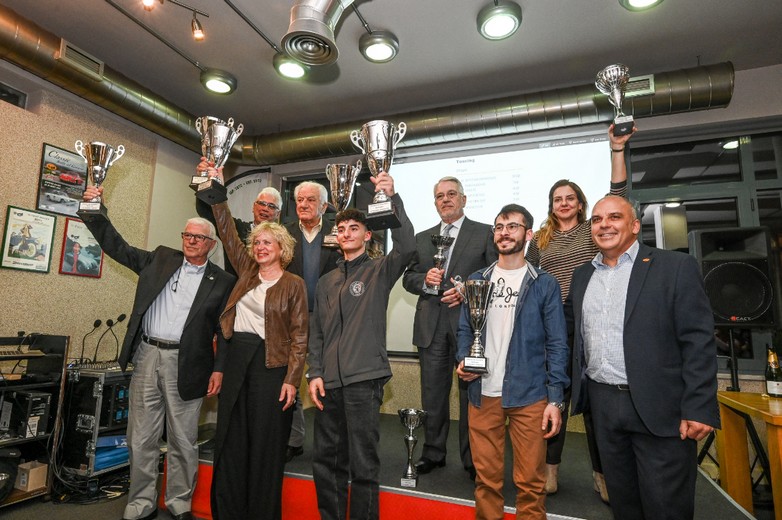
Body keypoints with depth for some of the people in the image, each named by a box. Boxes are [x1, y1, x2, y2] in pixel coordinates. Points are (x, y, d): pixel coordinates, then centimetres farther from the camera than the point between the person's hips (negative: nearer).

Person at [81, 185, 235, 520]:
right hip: (147, 355, 3)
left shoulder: (222, 282, -1)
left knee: (182, 441, 9)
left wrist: (219, 369, -8)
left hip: (185, 364, -3)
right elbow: (119, 248, 11)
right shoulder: (161, 259, 9)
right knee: (141, 439, 12)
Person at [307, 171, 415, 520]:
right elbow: (316, 332, 14)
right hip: (328, 382, 5)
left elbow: (406, 247, -18)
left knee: (363, 464, 2)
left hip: (364, 379, -5)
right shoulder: (326, 282, 16)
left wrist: (393, 199, -25)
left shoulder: (380, 271, 2)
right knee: (326, 461, 14)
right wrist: (315, 373, 4)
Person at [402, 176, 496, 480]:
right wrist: (424, 279, -8)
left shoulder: (485, 233, 3)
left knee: (471, 393, 6)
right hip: (431, 326, 4)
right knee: (432, 394, 12)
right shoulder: (422, 238, 15)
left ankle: (472, 459, 22)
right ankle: (433, 453, 28)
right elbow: (408, 278, 12)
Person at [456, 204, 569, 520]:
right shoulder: (476, 280, 8)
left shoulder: (544, 284, 0)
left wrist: (555, 399, -8)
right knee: (486, 477, 14)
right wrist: (463, 361, -7)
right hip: (483, 394, 2)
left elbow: (556, 344, -2)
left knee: (531, 482, 9)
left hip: (529, 396, -2)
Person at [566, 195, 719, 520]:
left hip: (659, 408, -4)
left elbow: (698, 341, -10)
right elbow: (571, 323, 18)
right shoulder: (582, 275, 11)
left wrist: (699, 408, -15)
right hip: (603, 405, 5)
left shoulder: (676, 267, -4)